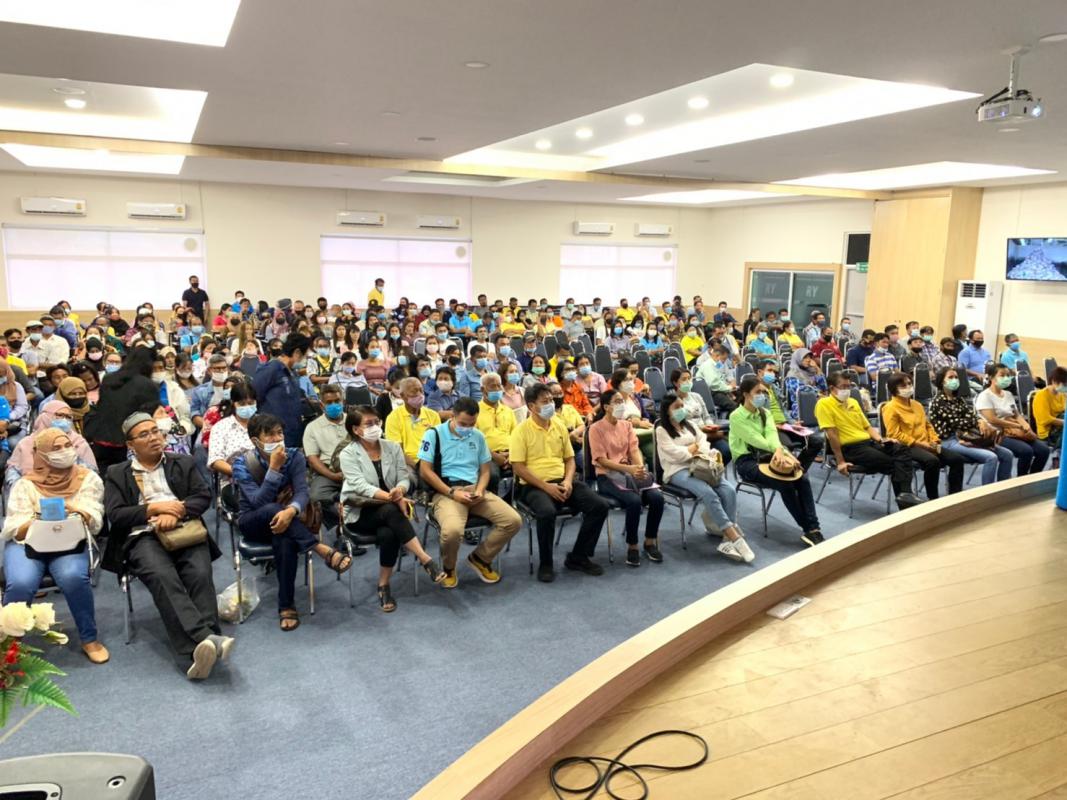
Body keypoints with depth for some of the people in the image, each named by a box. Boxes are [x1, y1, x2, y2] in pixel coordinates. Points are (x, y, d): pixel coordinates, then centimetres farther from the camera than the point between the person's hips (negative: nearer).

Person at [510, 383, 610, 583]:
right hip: (534, 486, -6)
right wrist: (546, 486, -18)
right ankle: (545, 564, -13)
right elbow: (518, 468, -10)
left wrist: (568, 481, -5)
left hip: (562, 482, 6)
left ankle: (578, 557, 4)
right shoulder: (521, 431, -6)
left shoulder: (560, 426, 11)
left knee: (600, 505, -13)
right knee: (547, 512, -37)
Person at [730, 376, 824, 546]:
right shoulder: (736, 417, -10)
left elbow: (772, 435, -7)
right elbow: (758, 441, -18)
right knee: (786, 484, -27)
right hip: (746, 461, -6)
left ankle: (814, 528, -21)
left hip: (766, 456, 6)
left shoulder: (765, 413, 12)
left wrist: (779, 451, -30)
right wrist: (786, 452, -24)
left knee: (802, 479, -20)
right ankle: (808, 530, -15)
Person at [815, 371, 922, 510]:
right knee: (891, 463, -24)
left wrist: (881, 440, 6)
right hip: (850, 448, -8)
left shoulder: (853, 402, 20)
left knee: (902, 450, -19)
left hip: (869, 442, 8)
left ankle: (905, 493, -31)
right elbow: (832, 434, -14)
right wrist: (841, 461, -19)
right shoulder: (824, 404, -8)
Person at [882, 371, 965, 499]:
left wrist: (934, 441, 5)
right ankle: (933, 498, -21)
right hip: (906, 447, -8)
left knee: (957, 458, -8)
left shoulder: (917, 405, 22)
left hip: (926, 445, 8)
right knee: (932, 461, -35)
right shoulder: (890, 408, -6)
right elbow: (894, 434, -14)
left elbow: (928, 425, 25)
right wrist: (918, 443, -16)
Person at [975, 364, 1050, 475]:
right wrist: (1018, 426, -15)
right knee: (1026, 451, -28)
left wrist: (1025, 425, -7)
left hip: (1013, 433, 8)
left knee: (1043, 449, -10)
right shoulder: (985, 396, -9)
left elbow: (1017, 415, 16)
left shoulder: (1008, 394, 17)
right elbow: (992, 420, -18)